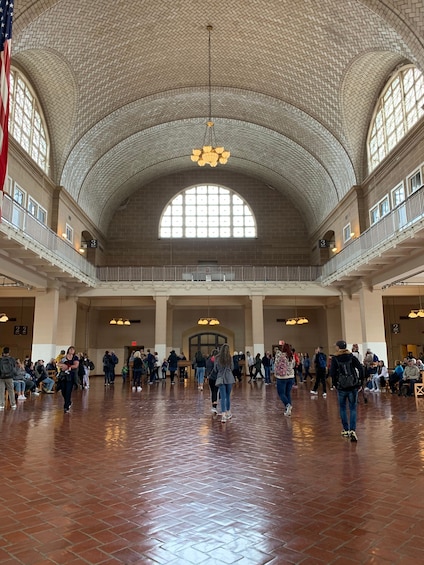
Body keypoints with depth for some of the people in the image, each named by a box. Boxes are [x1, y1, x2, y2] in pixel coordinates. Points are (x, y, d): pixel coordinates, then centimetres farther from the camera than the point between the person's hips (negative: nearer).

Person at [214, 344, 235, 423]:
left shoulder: (217, 358, -5)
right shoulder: (230, 358, -5)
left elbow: (215, 369, 3)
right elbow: (232, 368, 5)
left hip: (221, 378, 0)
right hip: (229, 378, 0)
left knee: (223, 397, 1)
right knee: (228, 396, 14)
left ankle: (223, 415, -9)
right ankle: (228, 413, 26)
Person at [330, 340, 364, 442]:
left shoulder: (335, 358, -5)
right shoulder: (352, 357, 2)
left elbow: (332, 373, -11)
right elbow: (361, 369, -5)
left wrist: (336, 383, 4)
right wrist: (359, 382, 3)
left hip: (341, 387, -1)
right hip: (353, 387, 1)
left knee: (342, 408, 16)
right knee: (353, 408, 6)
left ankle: (346, 430, 21)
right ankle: (352, 430, -7)